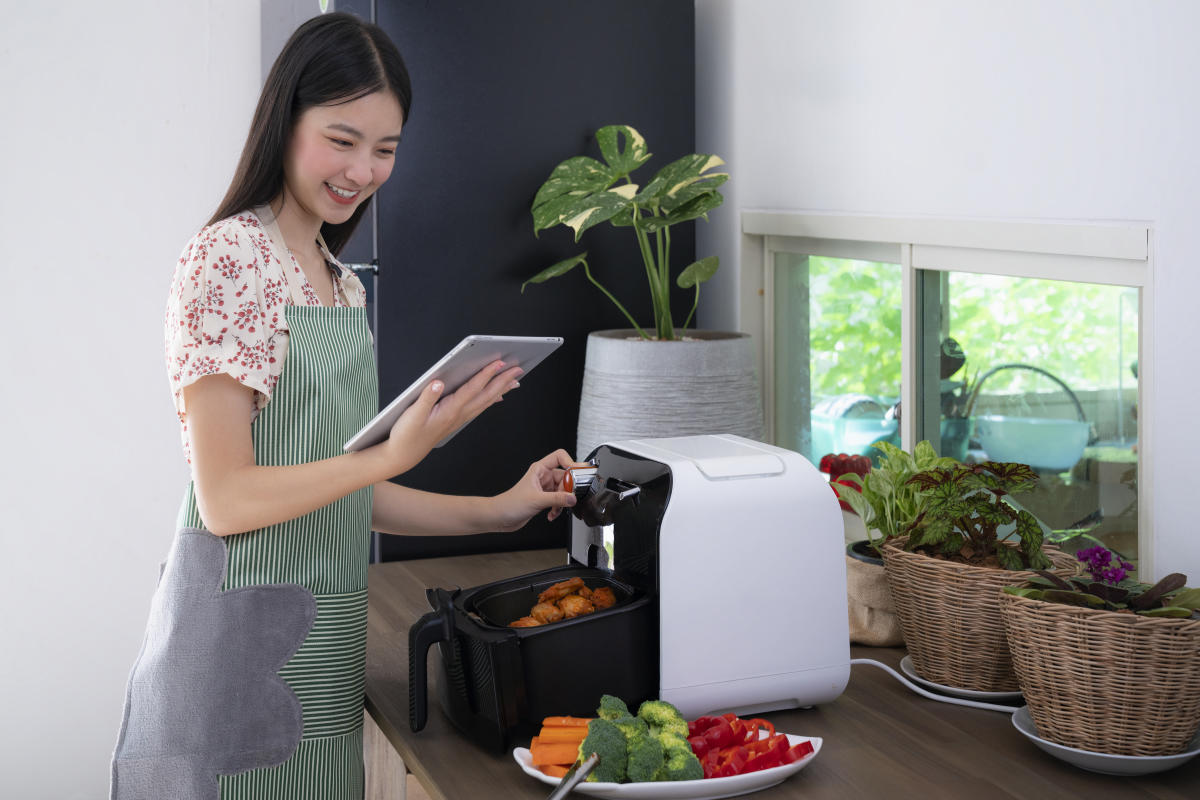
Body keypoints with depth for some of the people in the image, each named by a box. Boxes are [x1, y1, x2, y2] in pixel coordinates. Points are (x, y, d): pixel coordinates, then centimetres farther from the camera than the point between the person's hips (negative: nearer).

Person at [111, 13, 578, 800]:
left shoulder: (344, 286, 13)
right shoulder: (227, 257, -12)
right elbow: (226, 499, -16)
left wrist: (497, 511, 8)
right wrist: (396, 454, -25)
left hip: (323, 644, 8)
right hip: (244, 640, -7)